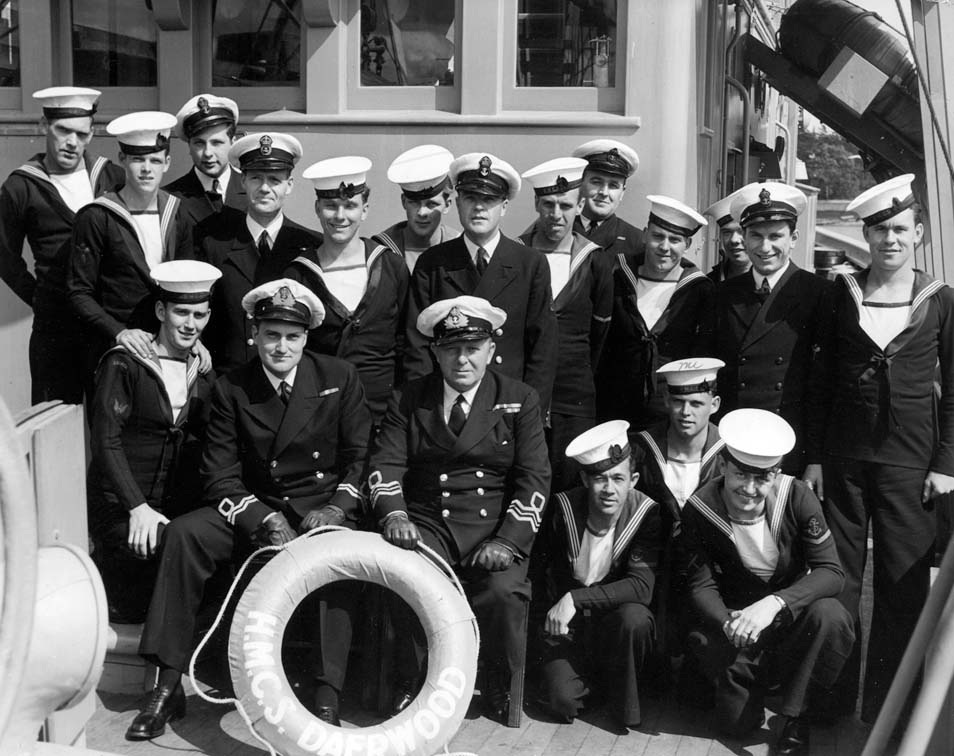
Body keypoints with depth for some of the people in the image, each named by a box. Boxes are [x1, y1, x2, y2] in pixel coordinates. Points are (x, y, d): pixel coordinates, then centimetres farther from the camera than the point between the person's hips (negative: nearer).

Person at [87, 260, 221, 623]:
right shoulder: (124, 364, -4)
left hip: (177, 507, 5)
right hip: (118, 506, -5)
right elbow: (106, 441, -10)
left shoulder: (204, 374, 12)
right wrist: (138, 507, -20)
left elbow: (204, 446, 11)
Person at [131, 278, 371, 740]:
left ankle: (327, 700, -33)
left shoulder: (339, 378, 1)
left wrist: (337, 508, -15)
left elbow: (361, 455, 3)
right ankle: (168, 687, -19)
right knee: (183, 534, -24)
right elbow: (219, 476, -2)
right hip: (254, 508, 2)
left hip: (324, 506, -2)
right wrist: (265, 520, -18)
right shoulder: (231, 389, 2)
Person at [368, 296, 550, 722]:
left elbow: (534, 478, 0)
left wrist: (507, 541, -16)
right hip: (426, 526, 1)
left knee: (503, 591, -30)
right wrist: (394, 513, -19)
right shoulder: (408, 400, 12)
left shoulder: (520, 401, 7)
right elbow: (385, 463, 4)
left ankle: (501, 691, -3)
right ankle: (410, 686, -7)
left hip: (495, 528, 0)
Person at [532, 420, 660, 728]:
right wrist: (552, 614, -9)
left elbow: (641, 587, -26)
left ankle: (625, 703, -7)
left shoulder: (647, 514, -17)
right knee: (563, 702, -21)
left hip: (615, 617, 0)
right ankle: (591, 674, 16)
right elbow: (537, 565, 2)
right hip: (565, 624, 0)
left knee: (635, 618, -35)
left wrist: (575, 599, -32)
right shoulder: (563, 508, -14)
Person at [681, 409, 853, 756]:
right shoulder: (699, 510, -17)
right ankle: (761, 681, 26)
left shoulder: (796, 497, -19)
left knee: (831, 616, -34)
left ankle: (795, 714, -10)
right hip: (737, 614, 1)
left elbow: (831, 571, -21)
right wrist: (727, 623, -32)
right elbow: (701, 585, -10)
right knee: (737, 721, -12)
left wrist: (775, 603, -38)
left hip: (792, 609, 0)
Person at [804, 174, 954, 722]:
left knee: (904, 584, 2)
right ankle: (833, 697, 18)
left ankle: (888, 709, 14)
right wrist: (814, 456, 3)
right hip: (844, 456, 1)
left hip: (908, 459, -1)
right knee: (838, 578, 5)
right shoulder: (843, 293, 4)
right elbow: (822, 381, 6)